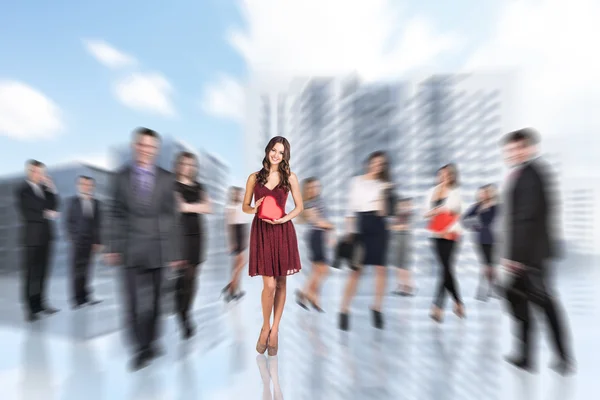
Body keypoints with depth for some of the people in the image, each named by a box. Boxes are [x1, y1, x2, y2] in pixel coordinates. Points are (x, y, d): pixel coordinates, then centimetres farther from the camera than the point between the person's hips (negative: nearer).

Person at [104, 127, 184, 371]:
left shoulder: (167, 179, 0)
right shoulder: (122, 176, 4)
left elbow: (172, 218, -1)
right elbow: (117, 215, 4)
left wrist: (175, 252, -3)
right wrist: (113, 247, -1)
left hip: (156, 249, 0)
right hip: (130, 249, 1)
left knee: (153, 300, 14)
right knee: (132, 301, 1)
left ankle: (151, 343, 35)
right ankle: (142, 348, 19)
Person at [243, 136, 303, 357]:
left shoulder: (290, 177, 4)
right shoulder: (254, 177, 6)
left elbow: (299, 206, 7)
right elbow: (245, 206, 10)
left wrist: (284, 219, -11)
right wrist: (254, 209, -13)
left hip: (283, 232, 1)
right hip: (261, 231, 0)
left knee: (281, 284, 7)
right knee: (269, 285, -4)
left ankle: (275, 330, 26)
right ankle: (265, 327, 23)